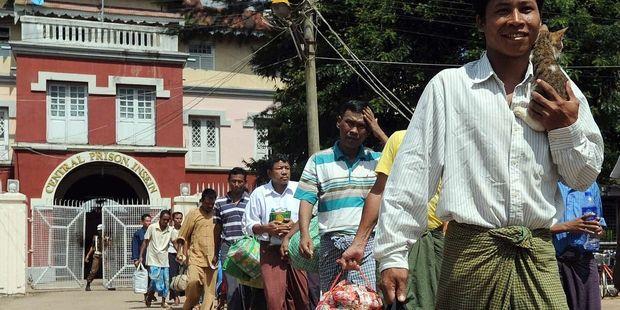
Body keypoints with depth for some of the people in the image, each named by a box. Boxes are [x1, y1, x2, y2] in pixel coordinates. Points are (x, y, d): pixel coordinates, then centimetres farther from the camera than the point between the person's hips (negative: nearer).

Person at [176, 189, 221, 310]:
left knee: (209, 293, 0)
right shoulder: (193, 214, 3)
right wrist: (180, 252, -7)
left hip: (211, 260, 3)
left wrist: (217, 255, 11)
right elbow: (182, 236, 3)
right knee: (193, 284, -17)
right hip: (195, 259, -3)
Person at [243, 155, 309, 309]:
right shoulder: (259, 193, 7)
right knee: (274, 297, -10)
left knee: (302, 297, -2)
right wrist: (266, 228, -10)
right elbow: (249, 225, 9)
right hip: (271, 249, 0)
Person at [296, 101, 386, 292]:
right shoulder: (318, 161, 11)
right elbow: (307, 200, 5)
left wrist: (379, 133, -1)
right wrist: (304, 235, -10)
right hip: (331, 243, 1)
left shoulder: (377, 160, 14)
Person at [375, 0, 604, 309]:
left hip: (539, 256, 3)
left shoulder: (560, 92, 8)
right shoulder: (448, 85, -1)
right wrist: (392, 254, -8)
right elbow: (412, 172, -4)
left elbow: (583, 179, 14)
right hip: (469, 253, -2)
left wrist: (568, 129, -4)